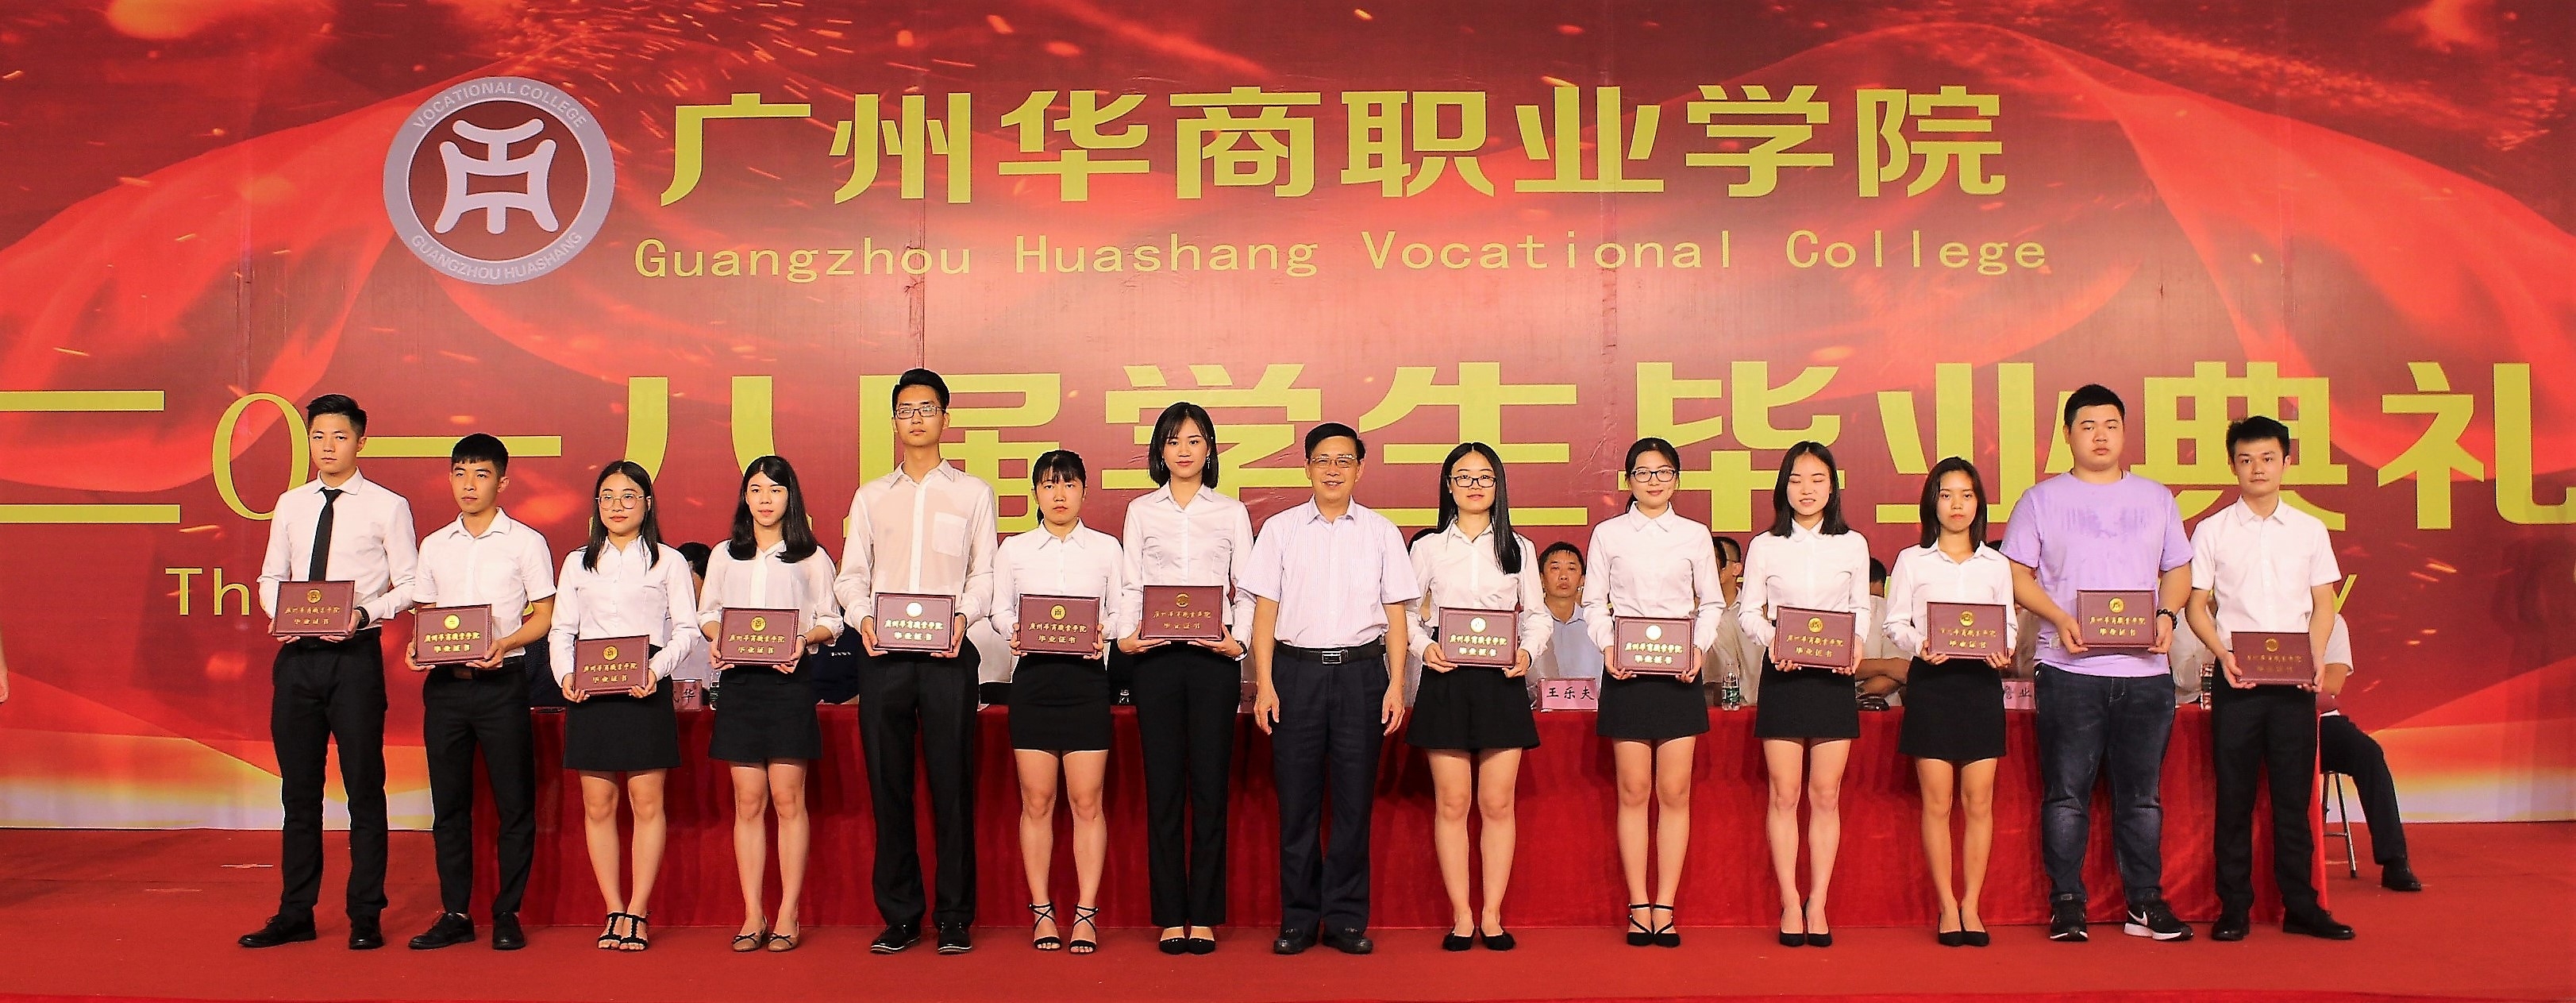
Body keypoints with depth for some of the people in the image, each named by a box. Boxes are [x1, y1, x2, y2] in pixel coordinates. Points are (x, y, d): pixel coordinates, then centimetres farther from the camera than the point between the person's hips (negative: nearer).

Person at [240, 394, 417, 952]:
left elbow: (409, 587, -2)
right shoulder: (290, 505, 12)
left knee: (364, 789, 1)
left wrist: (365, 613, -18)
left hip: (355, 655, -4)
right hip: (296, 656, 5)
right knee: (298, 790, 11)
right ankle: (295, 915, 20)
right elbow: (270, 578, 17)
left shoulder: (387, 507, -1)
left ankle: (366, 917, 10)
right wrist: (280, 612, -3)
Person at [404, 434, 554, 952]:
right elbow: (425, 613, 18)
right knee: (448, 802, 7)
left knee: (514, 802, -1)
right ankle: (455, 914, 14)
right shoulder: (434, 546, 14)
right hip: (443, 682, 4)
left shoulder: (525, 541, 2)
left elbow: (545, 615, -1)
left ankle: (507, 915, 7)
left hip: (501, 681, -4)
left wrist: (504, 644, -17)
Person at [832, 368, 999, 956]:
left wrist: (963, 615, -14)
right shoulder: (870, 496, 17)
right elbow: (852, 574, 12)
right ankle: (899, 915, 11)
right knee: (888, 785, 3)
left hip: (947, 654, -2)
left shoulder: (972, 493, 12)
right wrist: (862, 615, -9)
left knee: (952, 784, -3)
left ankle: (954, 918, 3)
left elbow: (984, 573, 5)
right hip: (884, 653, 2)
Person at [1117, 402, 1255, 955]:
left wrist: (1239, 639, -9)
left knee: (1210, 786, -1)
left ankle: (1204, 916, 5)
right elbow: (1130, 584, 8)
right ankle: (1171, 916, 6)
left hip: (1214, 657, 0)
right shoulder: (1141, 511, 13)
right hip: (1157, 656, 1)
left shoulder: (1231, 512, 11)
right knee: (1163, 786, 1)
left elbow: (1247, 589, 7)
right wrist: (1126, 635, -9)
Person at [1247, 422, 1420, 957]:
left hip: (1361, 670, 0)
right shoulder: (1280, 530, 7)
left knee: (1354, 798, 2)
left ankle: (1347, 919, 11)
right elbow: (1265, 611, 5)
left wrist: (1396, 685, 0)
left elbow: (1395, 613, 7)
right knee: (1297, 798, 1)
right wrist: (1264, 684, -3)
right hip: (1296, 670, 0)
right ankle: (1297, 919, 11)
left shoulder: (1381, 532, 8)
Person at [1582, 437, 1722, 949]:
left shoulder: (1695, 535, 7)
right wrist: (1606, 647, -10)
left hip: (1679, 673, 1)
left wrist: (1700, 647, -7)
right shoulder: (1608, 534, 6)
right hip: (1626, 673, 0)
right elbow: (1594, 601, 6)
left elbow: (1712, 602, 10)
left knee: (1674, 793, 0)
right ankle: (1639, 908, 6)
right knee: (1634, 792, 1)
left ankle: (1665, 908, 5)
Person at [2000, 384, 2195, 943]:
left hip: (2145, 670, 3)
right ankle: (2066, 904, 7)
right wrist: (2059, 619, -13)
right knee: (2066, 792, 0)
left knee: (2142, 792, 7)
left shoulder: (2156, 498, 15)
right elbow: (2016, 573, 2)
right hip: (2070, 671, -2)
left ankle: (2145, 903, 15)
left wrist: (2166, 615, -3)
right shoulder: (2042, 500, 6)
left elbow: (2178, 570, 17)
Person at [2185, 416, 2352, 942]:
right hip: (2236, 679, -1)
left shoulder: (2310, 530, 9)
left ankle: (2301, 907, 12)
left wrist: (2316, 658, -7)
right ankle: (2234, 908, 8)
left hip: (2295, 680, 1)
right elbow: (2197, 605, 4)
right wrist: (2224, 654, -11)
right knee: (2234, 796, 2)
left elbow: (2323, 604, 10)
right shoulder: (2211, 531, 5)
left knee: (2295, 796, 4)